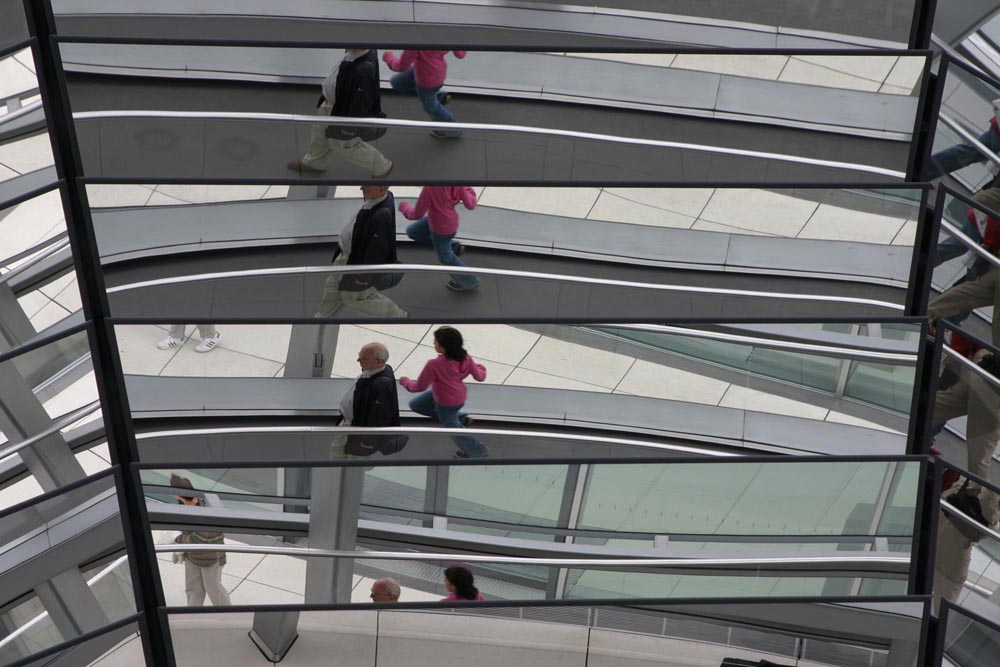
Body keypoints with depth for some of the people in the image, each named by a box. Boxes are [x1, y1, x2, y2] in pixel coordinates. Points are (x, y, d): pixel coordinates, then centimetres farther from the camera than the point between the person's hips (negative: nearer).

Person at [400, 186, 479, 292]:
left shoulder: (429, 188, -38)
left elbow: (417, 214, -24)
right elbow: (470, 205, -11)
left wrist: (405, 208, -2)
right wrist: (469, 190, 9)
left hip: (441, 229, -6)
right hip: (450, 220, 6)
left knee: (445, 257, 22)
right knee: (413, 232, 25)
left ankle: (469, 281, 44)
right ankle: (454, 247, 28)